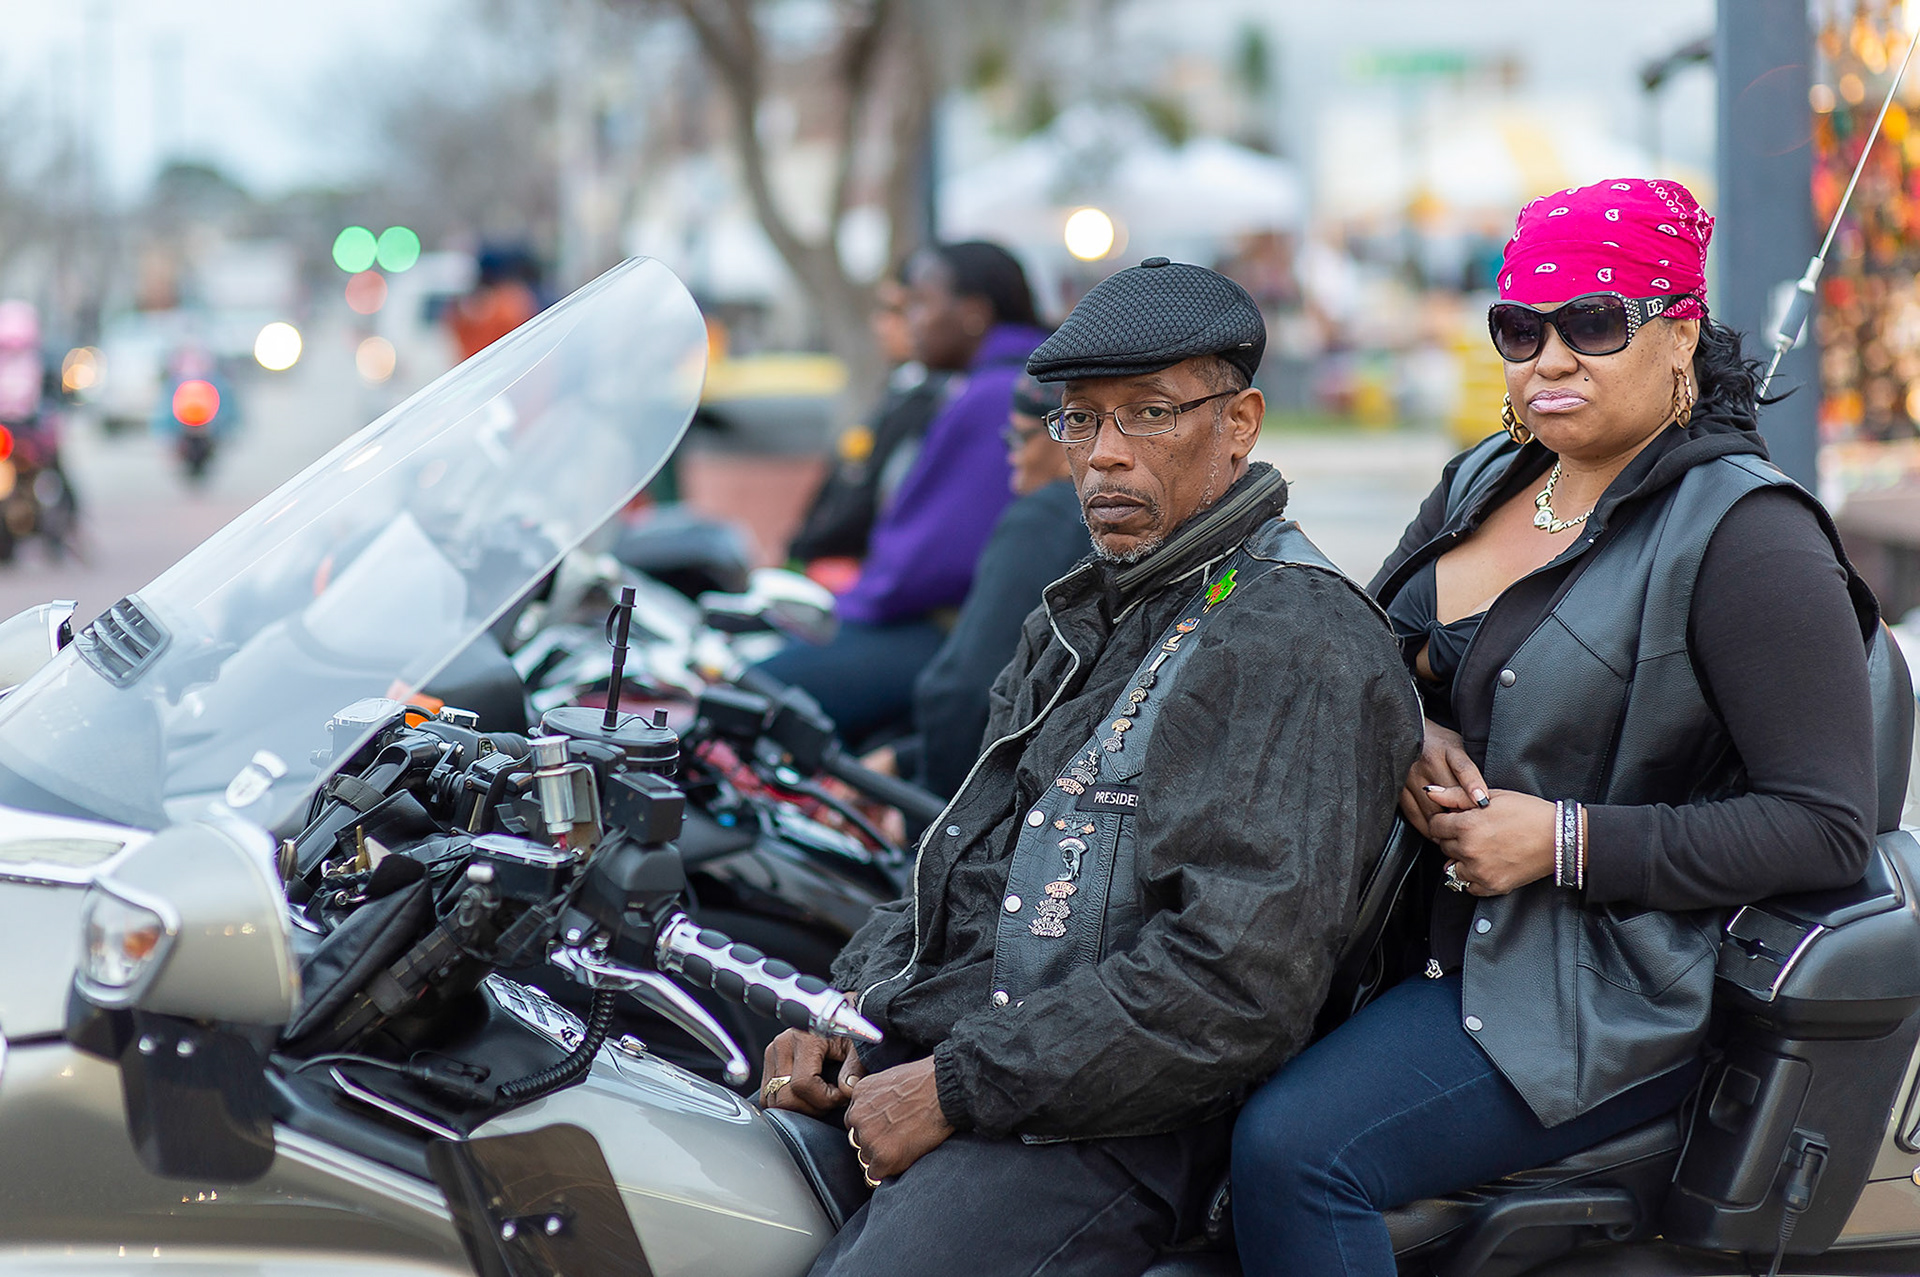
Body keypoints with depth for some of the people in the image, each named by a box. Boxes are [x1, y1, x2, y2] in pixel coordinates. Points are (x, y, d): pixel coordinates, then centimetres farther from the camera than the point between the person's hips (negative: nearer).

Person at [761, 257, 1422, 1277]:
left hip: (1101, 1118, -9)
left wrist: (958, 1089, -18)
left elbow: (1244, 979, -21)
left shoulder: (1298, 644, -11)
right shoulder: (1080, 617, 21)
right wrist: (848, 1001, 8)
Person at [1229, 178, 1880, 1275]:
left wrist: (1564, 843, -20)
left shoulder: (1745, 536, -12)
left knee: (1293, 1150, -24)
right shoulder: (1486, 482, 11)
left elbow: (1828, 827, -17)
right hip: (1443, 928, 8)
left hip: (1614, 994, -8)